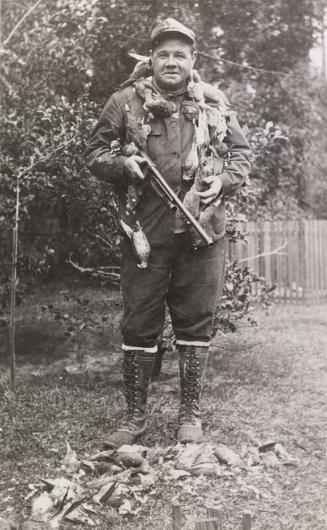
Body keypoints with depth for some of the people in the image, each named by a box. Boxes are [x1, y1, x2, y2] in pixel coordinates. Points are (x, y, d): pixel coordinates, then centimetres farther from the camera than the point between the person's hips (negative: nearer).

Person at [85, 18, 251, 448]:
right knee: (138, 325, 4)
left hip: (201, 231, 1)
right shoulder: (127, 101, 3)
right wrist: (122, 164, -13)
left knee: (195, 323, 6)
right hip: (145, 231, -1)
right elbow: (94, 152, 8)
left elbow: (241, 151, 14)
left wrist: (222, 182, -5)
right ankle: (135, 416, 17)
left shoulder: (215, 102, 8)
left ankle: (191, 414, 19)